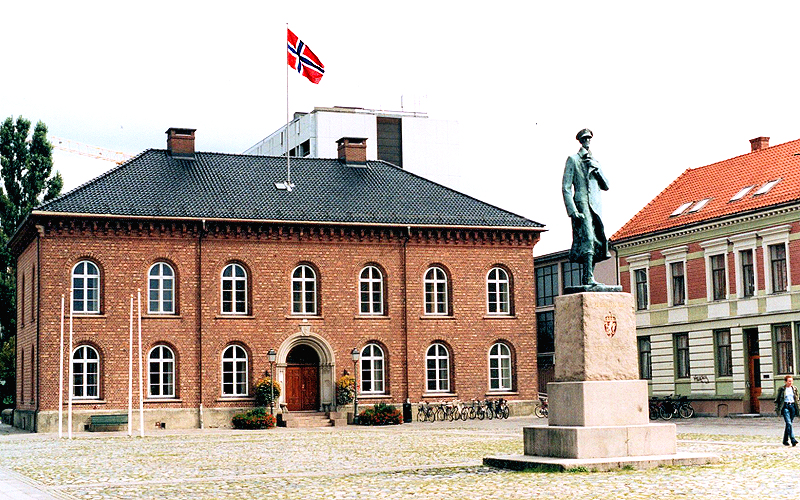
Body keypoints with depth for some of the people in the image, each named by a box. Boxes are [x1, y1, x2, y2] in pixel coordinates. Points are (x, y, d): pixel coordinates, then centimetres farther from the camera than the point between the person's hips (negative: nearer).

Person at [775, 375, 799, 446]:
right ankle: (793, 440, -23)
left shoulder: (794, 389, 10)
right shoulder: (782, 389, 0)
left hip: (793, 406, 4)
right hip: (785, 407, -4)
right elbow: (777, 400, 4)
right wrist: (777, 409, -1)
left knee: (788, 424, 7)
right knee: (789, 423, -16)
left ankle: (785, 440, 17)